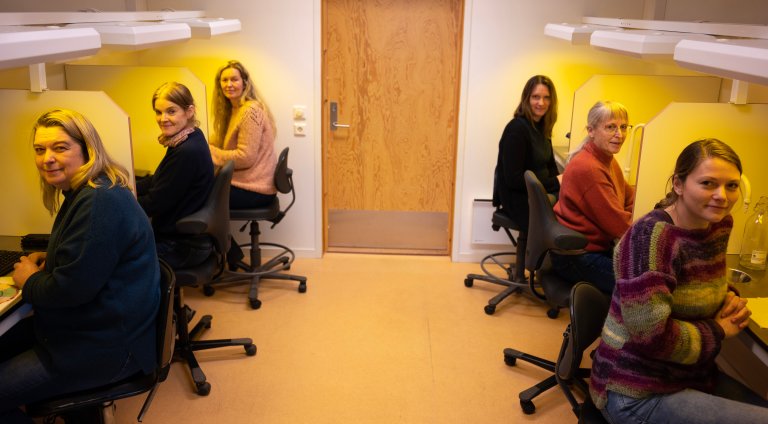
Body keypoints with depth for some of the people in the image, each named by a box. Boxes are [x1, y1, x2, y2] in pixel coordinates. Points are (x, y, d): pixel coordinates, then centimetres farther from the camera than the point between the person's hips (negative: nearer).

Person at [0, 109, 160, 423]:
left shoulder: (100, 202, -26)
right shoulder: (84, 193, 9)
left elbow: (72, 288, -27)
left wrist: (30, 282, -6)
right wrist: (48, 259, 5)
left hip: (107, 346, -11)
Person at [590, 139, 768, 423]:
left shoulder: (720, 224, 2)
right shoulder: (651, 236, -24)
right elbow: (651, 334, -29)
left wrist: (729, 298, -1)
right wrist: (718, 331, -13)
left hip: (694, 376, 9)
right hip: (639, 393, -9)